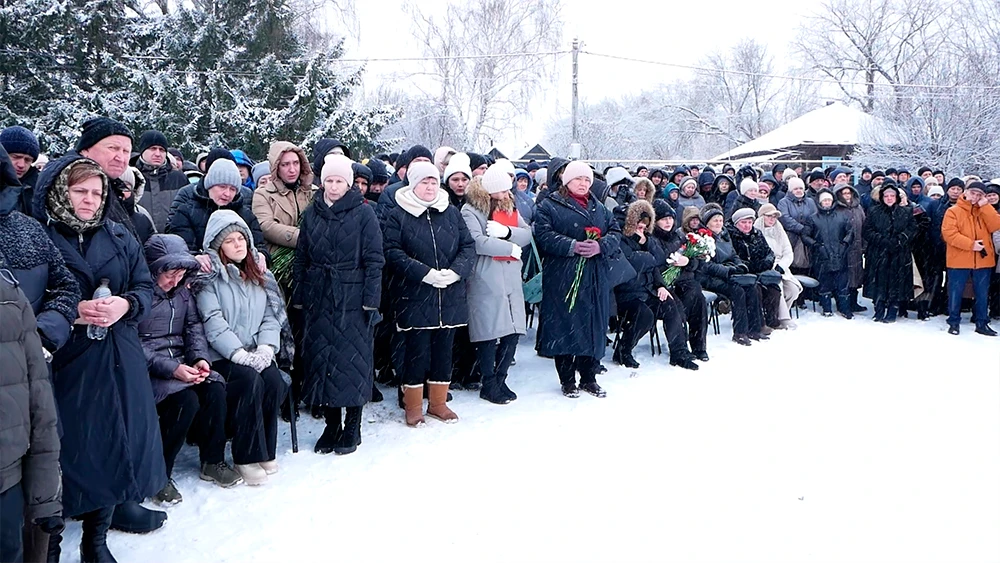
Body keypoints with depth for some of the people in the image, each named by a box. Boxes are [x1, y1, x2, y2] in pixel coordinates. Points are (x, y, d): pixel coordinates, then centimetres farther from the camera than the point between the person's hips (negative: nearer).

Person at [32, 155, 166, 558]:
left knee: (114, 446, 9)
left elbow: (145, 287, 10)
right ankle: (50, 543, 18)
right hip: (64, 364, -4)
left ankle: (96, 540, 26)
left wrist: (126, 305, -11)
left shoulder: (119, 238, 10)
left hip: (118, 363, 4)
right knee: (68, 450, -1)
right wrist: (71, 312, -19)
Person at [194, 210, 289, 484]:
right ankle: (247, 457, -21)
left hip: (256, 353, 4)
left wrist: (267, 347, -10)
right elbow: (213, 322, -11)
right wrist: (240, 354, -21)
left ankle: (266, 452, -12)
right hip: (222, 356, -4)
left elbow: (272, 316, 9)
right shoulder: (209, 277, 1)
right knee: (250, 381, -31)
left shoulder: (260, 276, 17)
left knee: (274, 381, -25)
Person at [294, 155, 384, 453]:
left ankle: (352, 427, 13)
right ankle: (331, 424, 19)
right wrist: (299, 296, 7)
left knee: (353, 360, 1)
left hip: (353, 300, -4)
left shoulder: (363, 213, -4)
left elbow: (374, 260, -6)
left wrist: (371, 300, -11)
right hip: (319, 298, 4)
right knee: (320, 359, 7)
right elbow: (301, 258, 12)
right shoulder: (311, 213, 8)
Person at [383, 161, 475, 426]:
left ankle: (438, 403, 25)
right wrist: (426, 273, -19)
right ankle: (413, 407, 15)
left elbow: (468, 246, 6)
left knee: (443, 349, 11)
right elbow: (393, 253, -11)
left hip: (450, 295, 4)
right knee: (416, 350, 1)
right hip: (414, 296, -4)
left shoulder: (451, 213, 9)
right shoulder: (398, 215, -3)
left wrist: (455, 271, -12)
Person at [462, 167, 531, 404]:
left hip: (512, 277, 7)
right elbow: (477, 242, -19)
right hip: (486, 280, -6)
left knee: (513, 332, 6)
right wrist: (511, 247, -8)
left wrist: (506, 232, -14)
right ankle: (489, 385, 12)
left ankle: (500, 380, 22)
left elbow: (527, 233, 6)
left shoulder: (509, 207, 16)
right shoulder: (471, 211, -5)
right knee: (489, 332, -3)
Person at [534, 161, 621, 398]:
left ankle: (589, 378, 20)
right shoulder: (550, 206, 0)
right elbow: (543, 234, -12)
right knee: (565, 327, -2)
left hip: (596, 278, 5)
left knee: (594, 326, 8)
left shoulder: (599, 208, 17)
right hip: (563, 278, -5)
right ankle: (567, 380, 11)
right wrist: (572, 246, -21)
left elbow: (615, 232, 10)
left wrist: (600, 246, -11)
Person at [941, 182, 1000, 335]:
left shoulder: (986, 210, 11)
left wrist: (985, 206, -10)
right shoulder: (953, 211, -2)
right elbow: (949, 234, -13)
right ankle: (954, 322, 15)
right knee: (955, 292, 4)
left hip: (983, 260, 4)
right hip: (959, 260, -3)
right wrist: (970, 244, -19)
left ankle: (982, 323, 20)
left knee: (982, 293, 10)